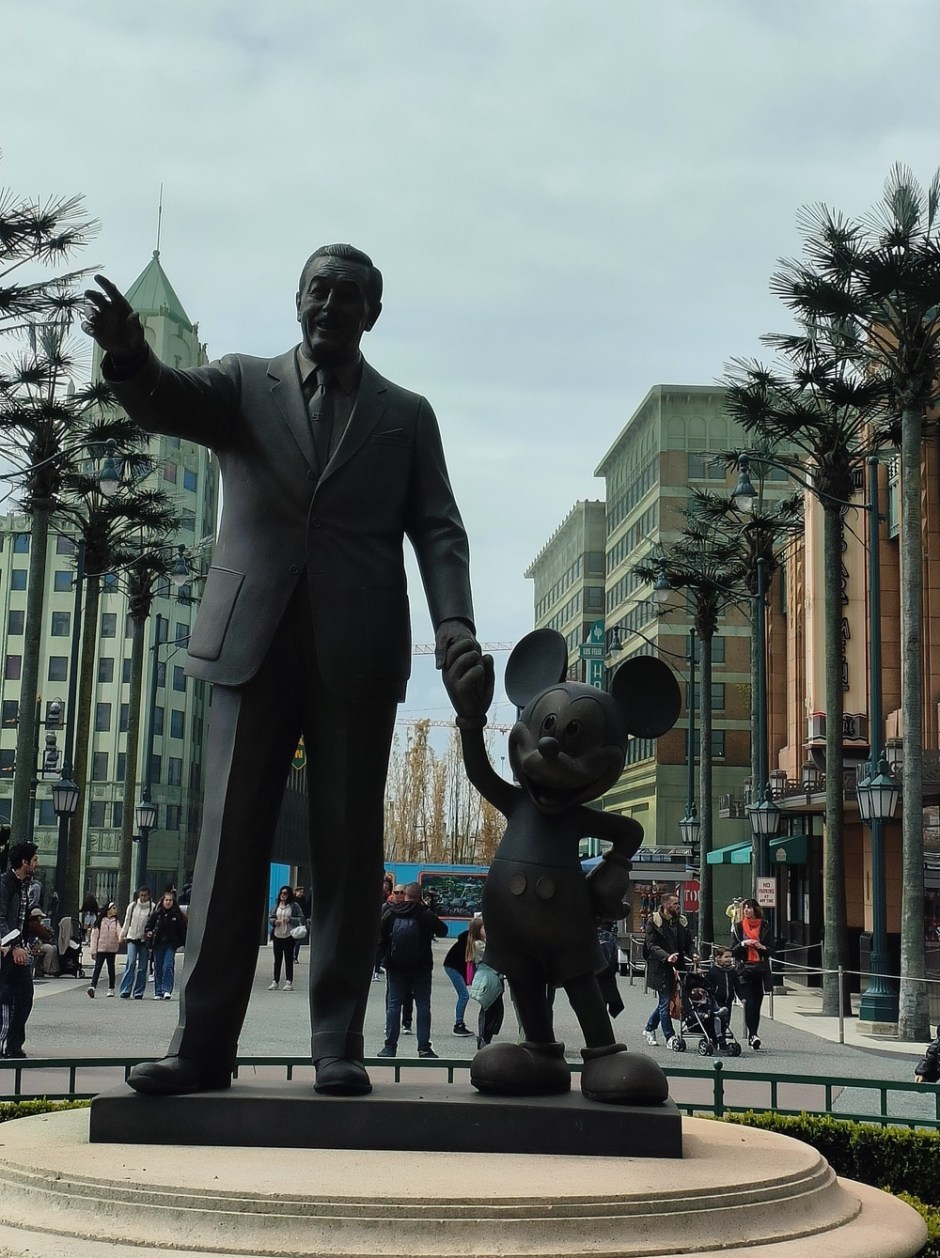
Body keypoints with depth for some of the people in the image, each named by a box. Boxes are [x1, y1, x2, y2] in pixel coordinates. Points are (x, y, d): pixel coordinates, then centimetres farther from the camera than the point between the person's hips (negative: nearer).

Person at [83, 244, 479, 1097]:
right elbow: (166, 403, -8)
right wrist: (130, 355, -32)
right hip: (254, 642, 0)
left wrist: (454, 622, -11)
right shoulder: (244, 385, 12)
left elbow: (438, 530, 7)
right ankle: (203, 1042, 2)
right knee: (230, 841, -1)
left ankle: (338, 1045, 5)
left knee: (348, 848, 1)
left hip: (357, 652, 0)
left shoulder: (406, 415, 14)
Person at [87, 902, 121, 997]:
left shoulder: (116, 921, 8)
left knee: (111, 968, 9)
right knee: (97, 967, -10)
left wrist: (120, 938, -34)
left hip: (112, 949, 2)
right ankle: (92, 986, -18)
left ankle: (111, 989, 16)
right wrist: (93, 951, -3)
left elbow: (119, 931, -10)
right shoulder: (99, 921, 2)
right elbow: (94, 936, 2)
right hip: (101, 948, -2)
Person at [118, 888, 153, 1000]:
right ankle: (125, 990, -12)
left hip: (145, 940, -1)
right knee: (131, 963, -13)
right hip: (132, 938, 1)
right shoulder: (133, 905, 5)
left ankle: (138, 993, 10)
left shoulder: (152, 907, -4)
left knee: (142, 967, 2)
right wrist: (122, 935, 13)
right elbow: (127, 921, 13)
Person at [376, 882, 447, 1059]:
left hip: (395, 967, 1)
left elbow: (380, 938, -2)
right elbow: (443, 930, 5)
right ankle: (424, 1047, 3)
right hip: (421, 967, -1)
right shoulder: (426, 915, -9)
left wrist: (385, 956, 12)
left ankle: (390, 1046, 8)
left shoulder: (390, 913, -5)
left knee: (393, 1005, 9)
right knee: (423, 1005, 6)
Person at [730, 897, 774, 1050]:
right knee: (749, 1003, -14)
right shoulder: (738, 927, 9)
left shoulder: (764, 926, 9)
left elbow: (771, 951, 10)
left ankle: (752, 1035, 10)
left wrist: (762, 947, -10)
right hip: (743, 970, -1)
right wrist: (743, 944, -11)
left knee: (756, 1004, 1)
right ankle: (752, 1035, -19)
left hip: (760, 970, 1)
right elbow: (732, 951, 6)